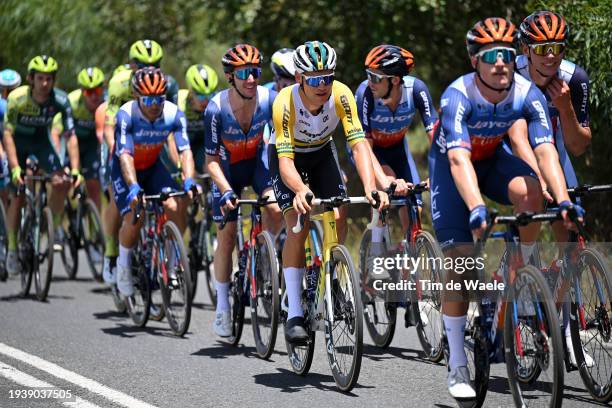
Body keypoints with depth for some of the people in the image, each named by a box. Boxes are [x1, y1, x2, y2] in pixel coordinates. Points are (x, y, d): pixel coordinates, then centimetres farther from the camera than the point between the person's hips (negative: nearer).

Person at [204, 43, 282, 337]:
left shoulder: (269, 99, -24)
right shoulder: (216, 109, -27)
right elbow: (211, 160, -21)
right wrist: (227, 192, -34)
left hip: (257, 161, 1)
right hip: (228, 169, -1)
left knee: (276, 208, -27)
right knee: (226, 237, -2)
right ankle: (222, 307, 11)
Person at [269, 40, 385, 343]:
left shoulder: (341, 95, -30)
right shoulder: (285, 102, -36)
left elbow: (358, 144, -36)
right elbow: (285, 159, -42)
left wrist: (370, 188, -52)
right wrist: (300, 190, -62)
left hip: (322, 152, 3)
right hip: (288, 156, -3)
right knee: (298, 226, -19)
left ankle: (331, 281, 14)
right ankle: (294, 315, -19)